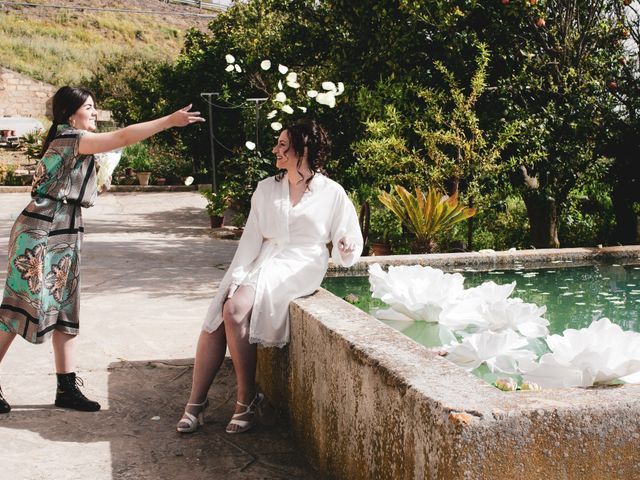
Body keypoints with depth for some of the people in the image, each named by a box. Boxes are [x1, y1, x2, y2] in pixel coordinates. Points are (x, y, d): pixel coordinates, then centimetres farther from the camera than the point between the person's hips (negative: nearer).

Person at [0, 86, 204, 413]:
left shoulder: (69, 141, 16)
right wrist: (171, 120, -20)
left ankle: (67, 388, 10)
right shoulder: (70, 138, -13)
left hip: (63, 234, 10)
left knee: (64, 309, 7)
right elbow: (123, 137, -21)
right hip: (40, 232, -10)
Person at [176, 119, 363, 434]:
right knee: (216, 319, -18)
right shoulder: (267, 189, 13)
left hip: (300, 267, -5)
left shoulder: (332, 194, 2)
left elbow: (346, 249, 6)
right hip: (263, 263, 5)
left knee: (235, 309, -28)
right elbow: (252, 239, 7)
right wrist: (239, 275, -7)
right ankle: (196, 402, -9)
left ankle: (247, 397, -14)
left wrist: (345, 252, -18)